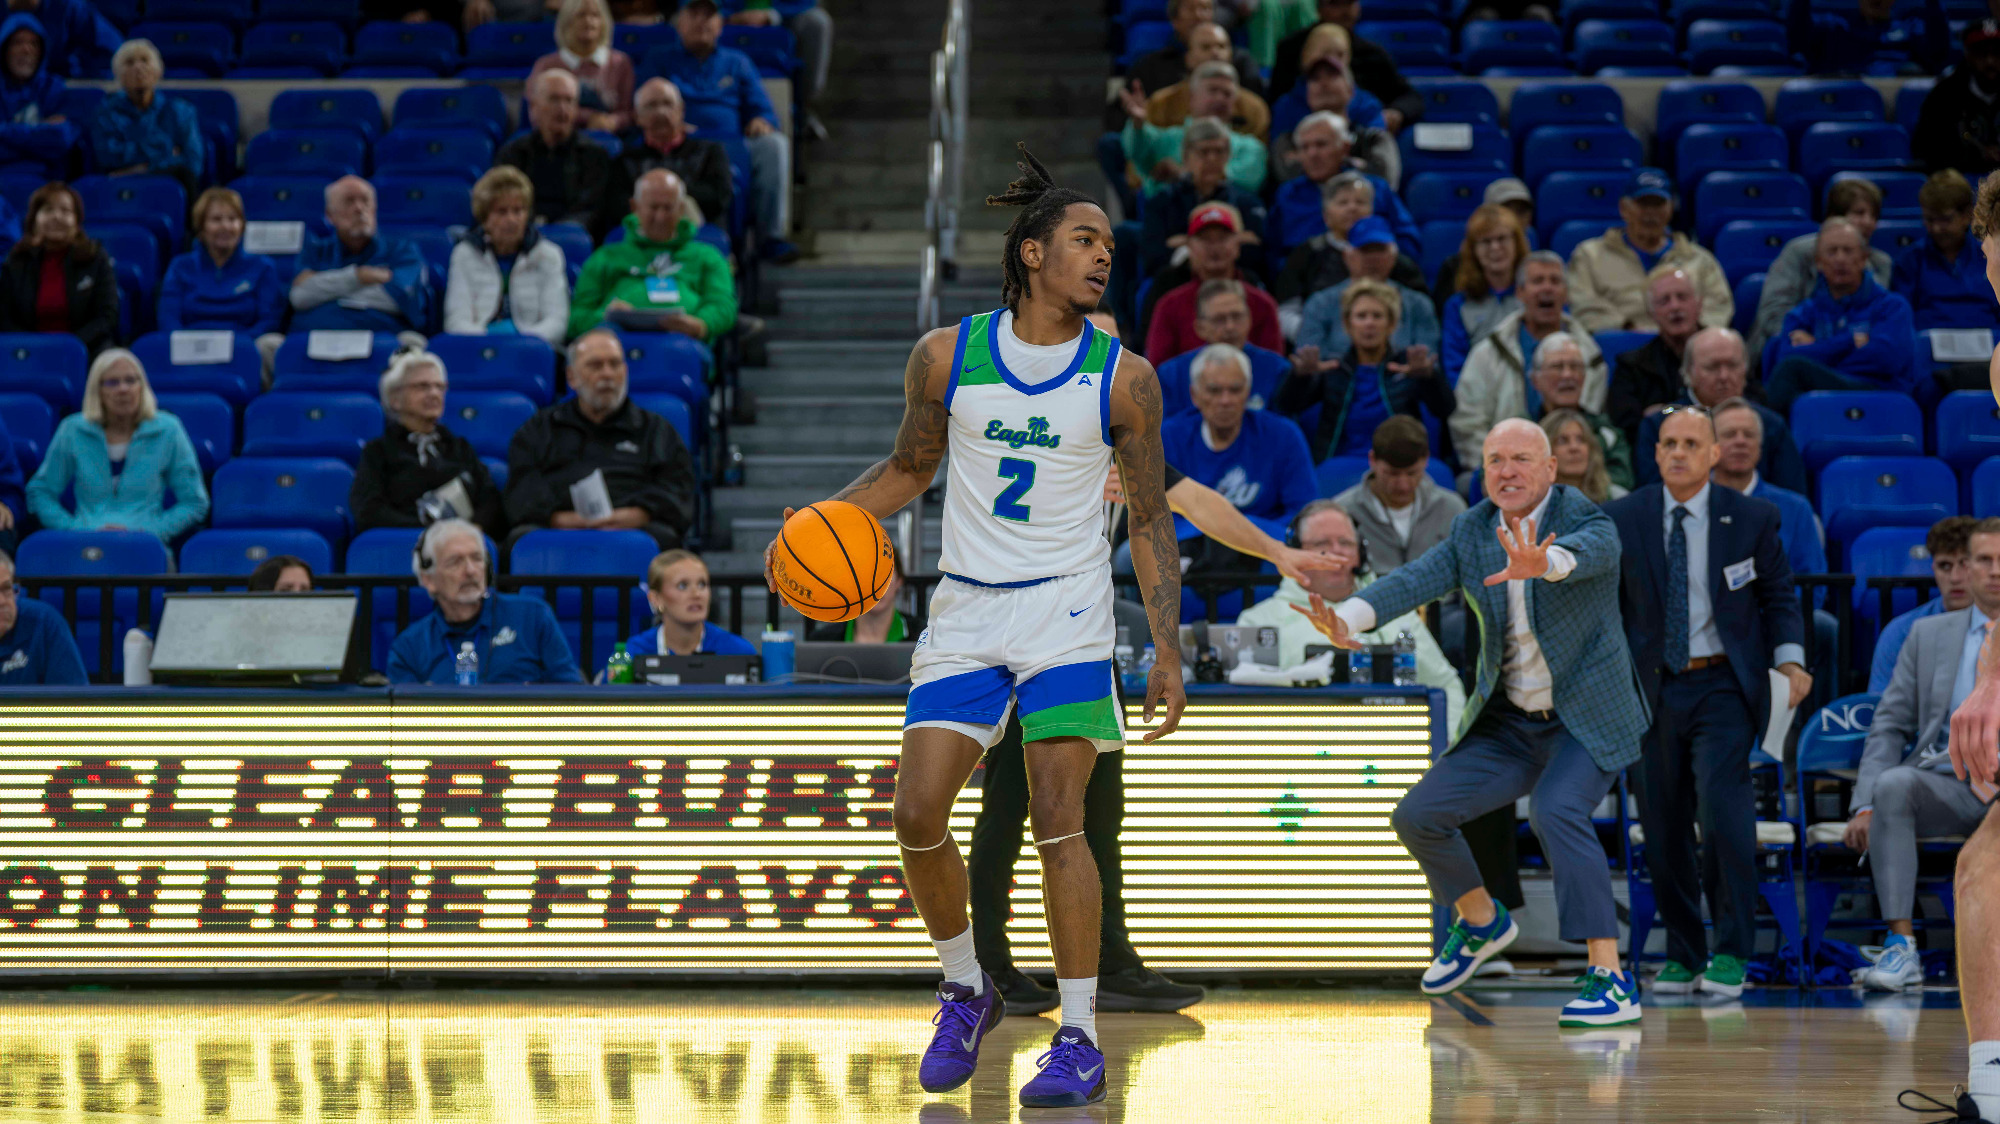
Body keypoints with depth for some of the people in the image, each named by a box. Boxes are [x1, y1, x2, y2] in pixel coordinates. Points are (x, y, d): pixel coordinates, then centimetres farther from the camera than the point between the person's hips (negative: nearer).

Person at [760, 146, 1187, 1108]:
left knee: (1056, 822, -10)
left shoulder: (1123, 379, -4)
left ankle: (1080, 1038, -2)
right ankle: (965, 989, 18)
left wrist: (1168, 651, -4)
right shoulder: (946, 357, -1)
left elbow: (1149, 520, 3)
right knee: (917, 811, -6)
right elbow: (909, 467, 15)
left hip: (1066, 608, -2)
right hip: (965, 609, 2)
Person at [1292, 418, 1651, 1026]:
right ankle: (1481, 921, 27)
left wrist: (1538, 566, -66)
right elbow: (1412, 582, -17)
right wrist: (1345, 621, -36)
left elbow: (1583, 554, -42)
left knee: (1557, 812, -32)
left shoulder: (1589, 525, -17)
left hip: (1589, 720, -6)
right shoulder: (1471, 533, -2)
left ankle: (1611, 979, -30)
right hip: (1510, 723, 6)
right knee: (1417, 816, -2)